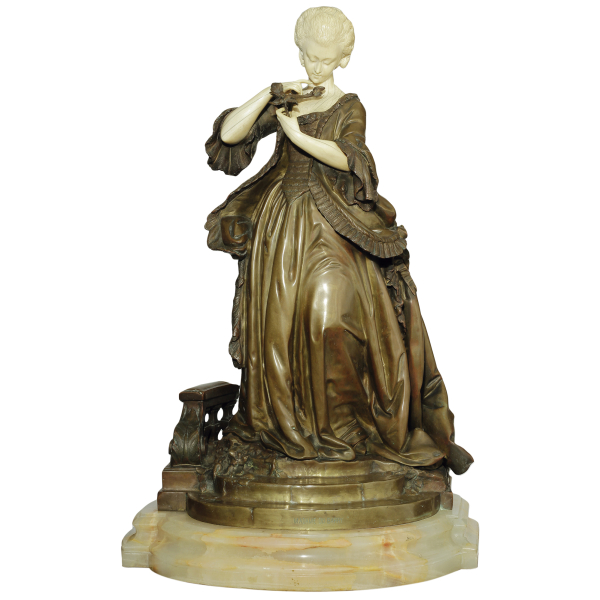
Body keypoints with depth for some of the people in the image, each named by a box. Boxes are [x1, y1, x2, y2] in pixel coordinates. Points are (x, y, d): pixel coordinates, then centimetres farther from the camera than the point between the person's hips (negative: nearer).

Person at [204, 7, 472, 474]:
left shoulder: (349, 107, 2)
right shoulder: (282, 100, 10)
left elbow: (348, 158, -18)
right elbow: (228, 134, 0)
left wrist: (298, 134, -18)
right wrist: (267, 96, -8)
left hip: (331, 230, -3)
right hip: (280, 227, 3)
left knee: (332, 317, -16)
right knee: (279, 324, 1)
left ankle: (344, 421, 1)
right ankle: (287, 422, 15)